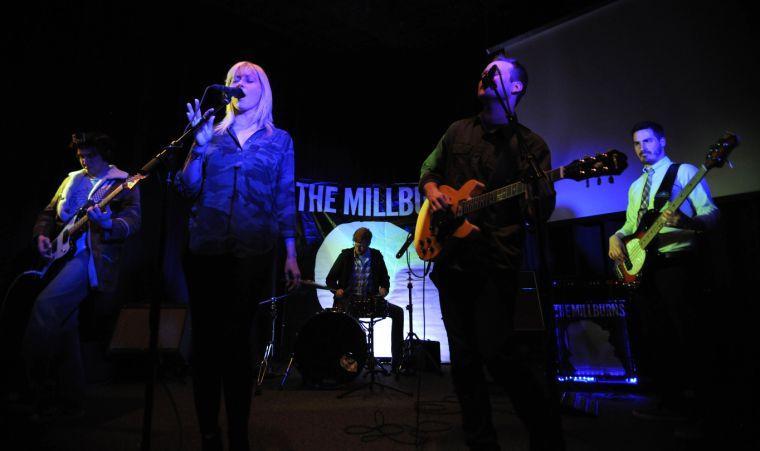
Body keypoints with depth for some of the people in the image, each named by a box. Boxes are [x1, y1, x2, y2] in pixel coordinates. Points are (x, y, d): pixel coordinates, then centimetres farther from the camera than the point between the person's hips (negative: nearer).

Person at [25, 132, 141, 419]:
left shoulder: (123, 183, 1)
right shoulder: (71, 180, 19)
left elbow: (133, 221, -12)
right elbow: (49, 212, 22)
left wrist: (108, 224, -32)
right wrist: (42, 235, 2)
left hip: (91, 256, -7)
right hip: (62, 255, 7)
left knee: (45, 305, -25)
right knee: (65, 327, 8)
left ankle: (38, 392, -13)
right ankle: (70, 400, 20)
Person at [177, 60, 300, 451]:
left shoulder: (279, 140, 10)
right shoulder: (215, 134, 13)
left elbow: (285, 199, 5)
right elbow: (189, 189, 6)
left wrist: (291, 254, -1)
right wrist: (200, 143, -7)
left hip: (253, 252, -2)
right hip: (206, 248, 2)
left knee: (236, 338, -1)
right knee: (205, 337, 2)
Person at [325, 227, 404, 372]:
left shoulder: (376, 256, 6)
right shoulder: (346, 255, 1)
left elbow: (385, 278, 13)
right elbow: (330, 279, 3)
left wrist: (384, 288, -11)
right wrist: (337, 289, -20)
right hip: (349, 299, -2)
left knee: (397, 312, -17)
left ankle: (396, 361, -11)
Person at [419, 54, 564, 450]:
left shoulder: (530, 144, 4)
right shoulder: (458, 131, 15)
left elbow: (541, 213, -3)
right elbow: (428, 172, 24)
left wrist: (540, 192, -26)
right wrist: (433, 193, 1)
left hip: (497, 260, -4)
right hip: (451, 257, 5)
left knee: (496, 351, -12)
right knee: (463, 359, 7)